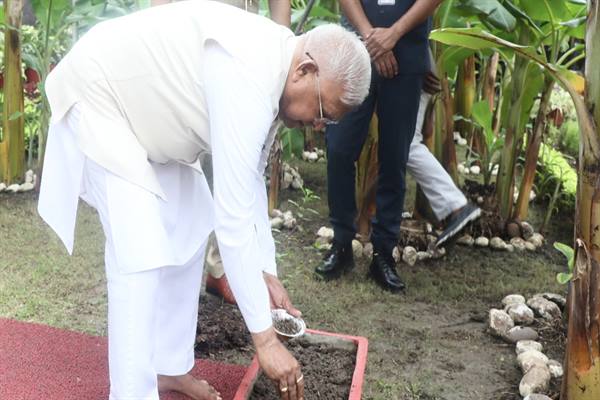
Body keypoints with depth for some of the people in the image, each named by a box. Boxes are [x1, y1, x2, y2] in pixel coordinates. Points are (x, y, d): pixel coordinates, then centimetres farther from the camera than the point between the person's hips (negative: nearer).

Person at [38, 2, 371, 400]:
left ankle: (170, 367, 21)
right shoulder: (248, 80, -34)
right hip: (99, 95, -10)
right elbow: (234, 217, -35)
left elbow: (250, 181, 4)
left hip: (146, 106, 10)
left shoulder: (274, 62, -5)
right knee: (142, 255, -18)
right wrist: (264, 337, -29)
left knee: (189, 229, 9)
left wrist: (267, 271, 3)